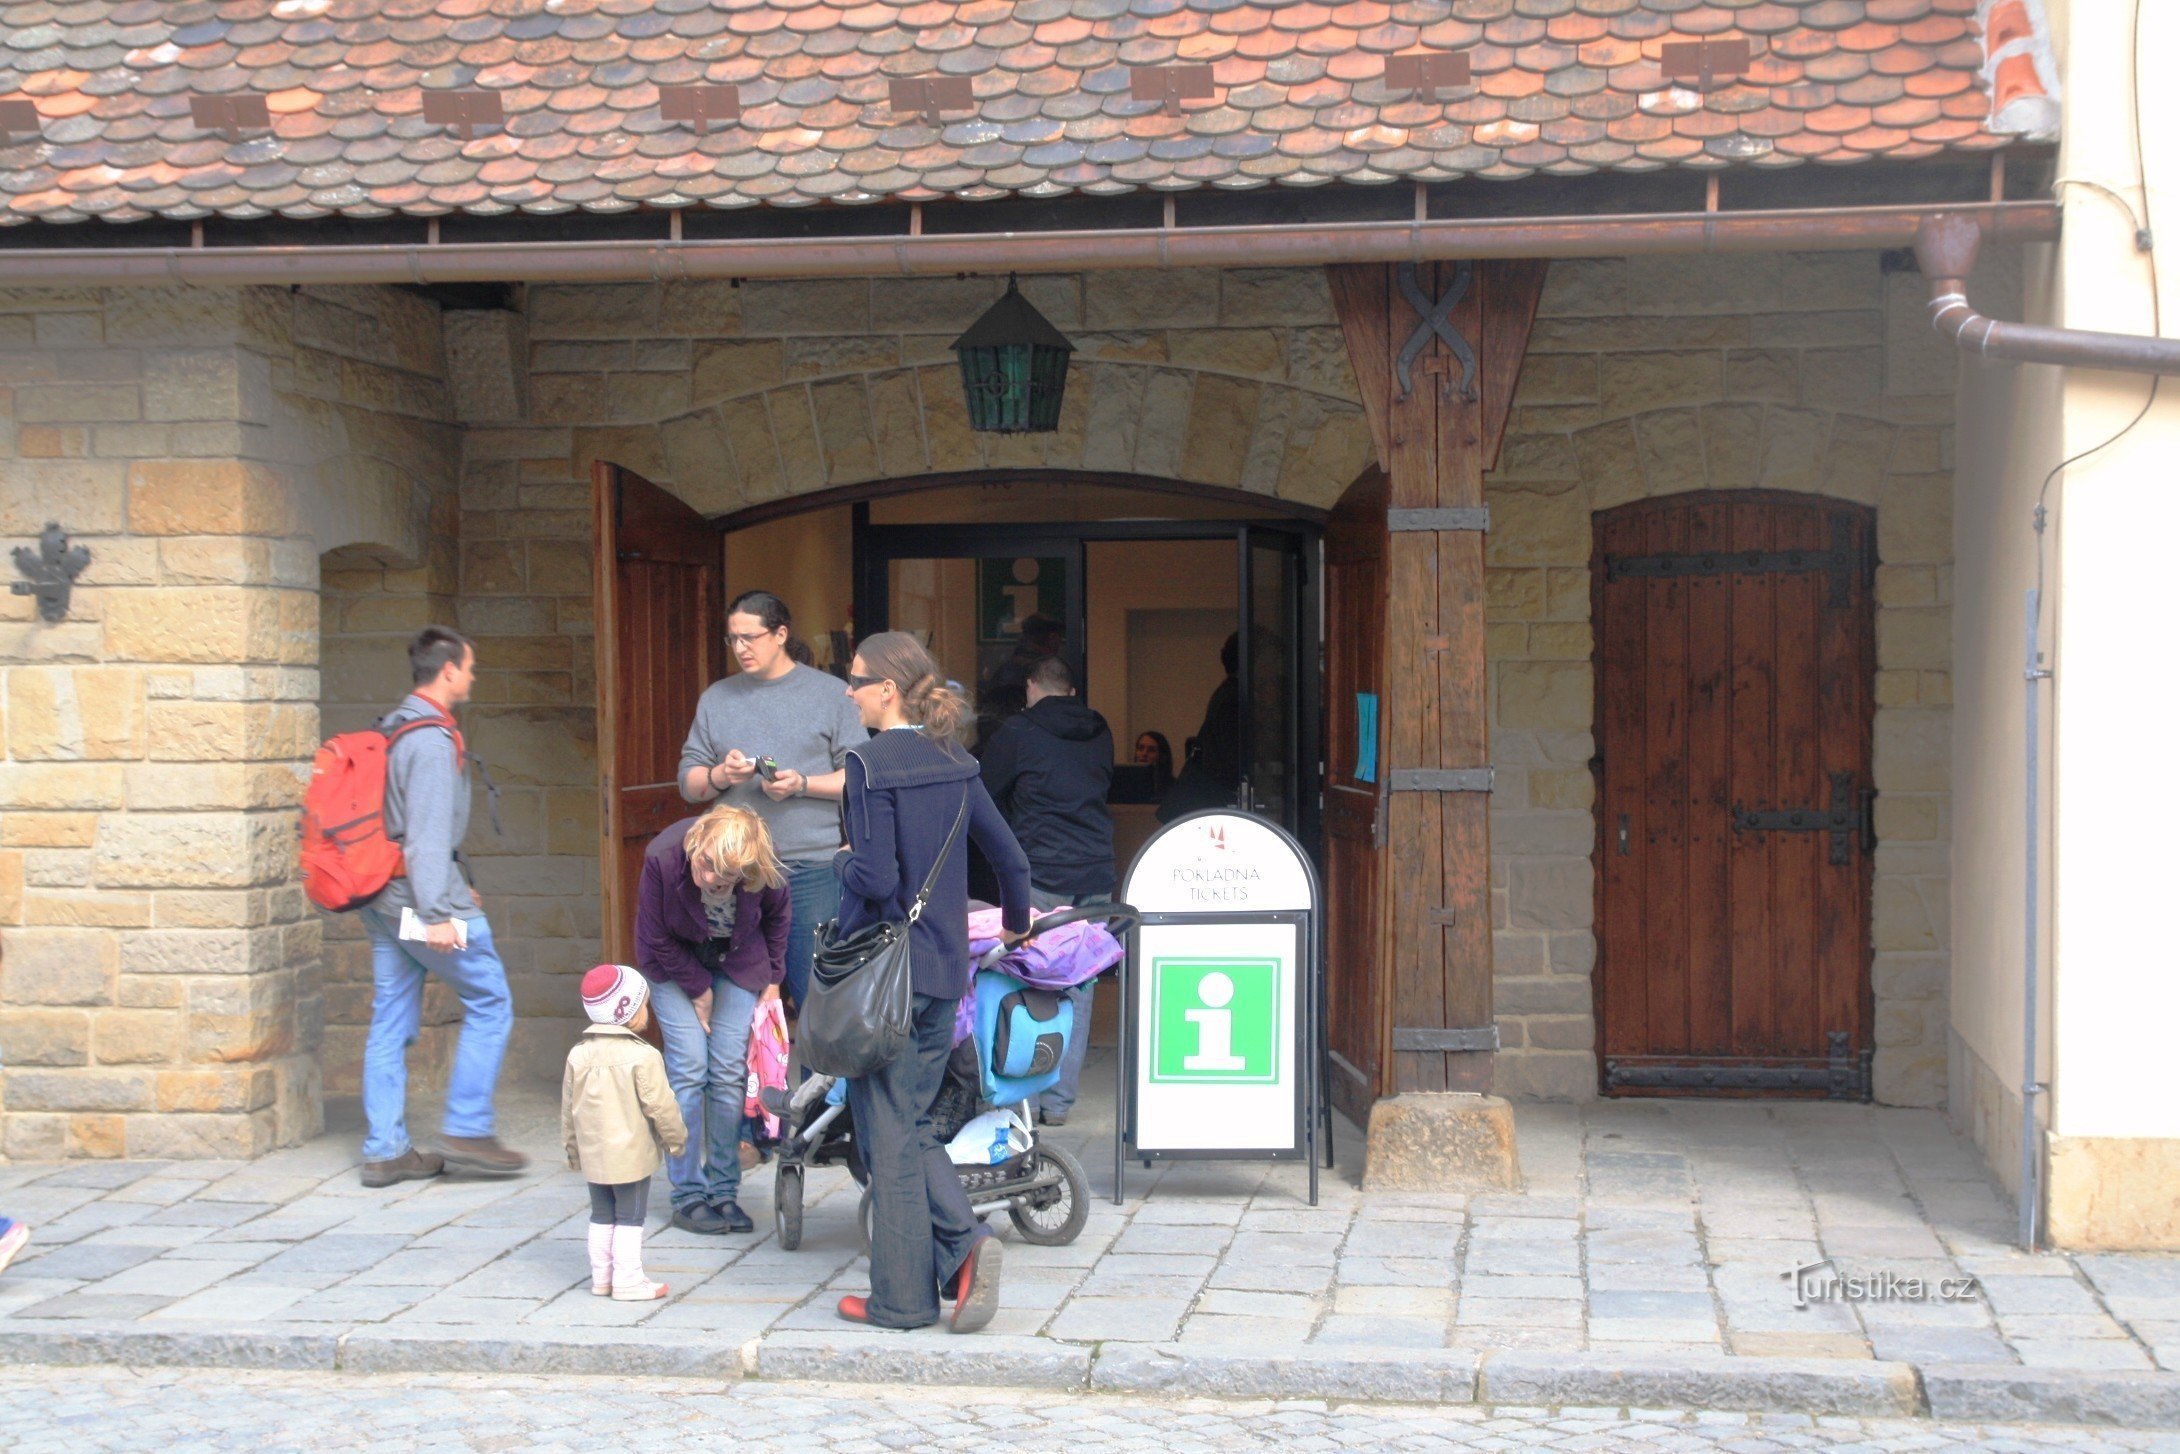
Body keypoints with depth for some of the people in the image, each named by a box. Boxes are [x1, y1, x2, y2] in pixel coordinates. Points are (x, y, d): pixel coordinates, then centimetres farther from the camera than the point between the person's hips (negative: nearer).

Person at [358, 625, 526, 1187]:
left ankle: (385, 1151, 10)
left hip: (383, 901, 9)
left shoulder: (391, 729, 15)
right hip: (421, 895, -9)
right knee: (490, 1003, 1)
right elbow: (428, 833, -21)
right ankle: (466, 1131, 1)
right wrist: (438, 914, -24)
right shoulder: (433, 741, -15)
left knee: (391, 1022, 9)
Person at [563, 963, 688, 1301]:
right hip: (632, 1155, -6)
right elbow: (660, 1106, -13)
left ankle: (601, 1276, 21)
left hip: (592, 1155, 6)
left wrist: (573, 1148, 20)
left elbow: (569, 1108, 9)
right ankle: (628, 1281, 3)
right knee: (630, 1217, 2)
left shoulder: (579, 1054, 2)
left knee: (601, 1216, 16)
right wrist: (676, 1138, 2)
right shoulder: (643, 1057, -17)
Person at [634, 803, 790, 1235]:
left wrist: (773, 977, 3)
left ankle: (724, 1192, 2)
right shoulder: (663, 858, -33)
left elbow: (778, 914, -2)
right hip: (677, 959, -2)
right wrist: (698, 990, -10)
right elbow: (655, 941, -16)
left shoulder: (764, 869, -28)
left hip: (738, 962, 2)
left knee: (730, 1073, -6)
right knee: (689, 1068, -12)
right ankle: (688, 1196, -6)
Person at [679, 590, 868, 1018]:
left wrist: (802, 784, -14)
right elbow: (688, 783, 14)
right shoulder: (716, 698, 14)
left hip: (812, 869, -3)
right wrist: (720, 776, -8)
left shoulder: (830, 694, 4)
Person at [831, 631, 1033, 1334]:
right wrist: (1017, 926, 29)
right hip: (945, 972, 7)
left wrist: (844, 859, 0)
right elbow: (1011, 858, 13)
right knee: (912, 1123, 17)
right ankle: (964, 1241, -2)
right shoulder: (954, 764, 7)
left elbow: (876, 877, -22)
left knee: (888, 1131, 2)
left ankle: (902, 1296, 8)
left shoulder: (870, 763, -14)